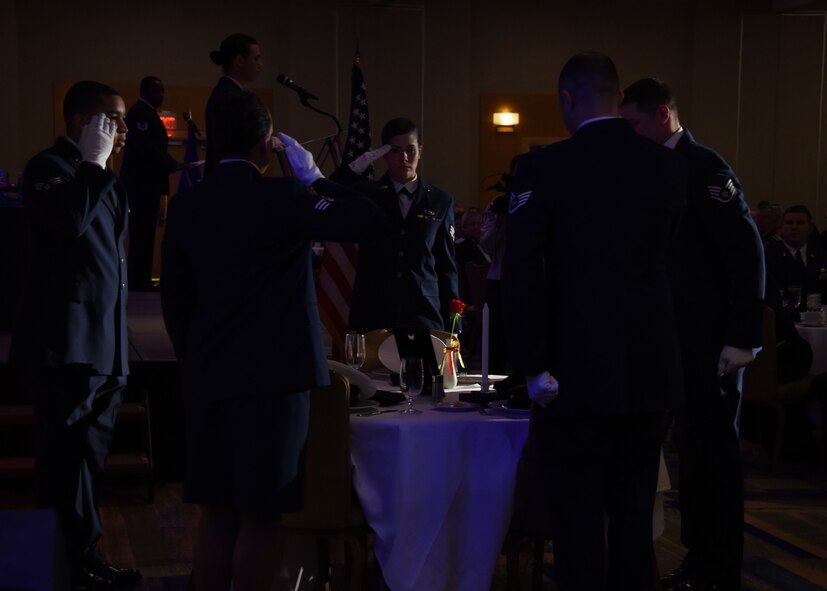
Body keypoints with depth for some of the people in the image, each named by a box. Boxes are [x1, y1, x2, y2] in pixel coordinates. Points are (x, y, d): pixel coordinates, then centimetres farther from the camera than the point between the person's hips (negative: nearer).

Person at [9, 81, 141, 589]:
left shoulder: (100, 178, 18)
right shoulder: (50, 167, -8)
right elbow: (71, 221, -29)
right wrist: (95, 161, -17)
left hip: (103, 346, 9)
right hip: (69, 343, -9)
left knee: (86, 462, 13)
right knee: (69, 461, -5)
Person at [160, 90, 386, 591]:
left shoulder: (187, 205, 4)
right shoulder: (281, 198, -12)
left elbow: (175, 298, 10)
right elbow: (370, 219, -9)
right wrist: (314, 176, 3)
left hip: (208, 378, 5)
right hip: (274, 375, -5)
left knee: (217, 513, 12)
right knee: (260, 517, 1)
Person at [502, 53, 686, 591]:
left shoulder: (544, 168, -10)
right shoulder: (669, 167, 2)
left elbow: (522, 274, -14)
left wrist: (534, 369, -8)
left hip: (577, 377, -4)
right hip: (652, 376, 4)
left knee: (578, 531, 4)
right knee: (635, 526, 14)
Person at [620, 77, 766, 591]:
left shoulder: (704, 168, -12)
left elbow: (747, 252, -16)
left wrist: (743, 337, -18)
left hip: (711, 341, -8)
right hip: (677, 337, 8)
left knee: (715, 451, -1)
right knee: (692, 450, 12)